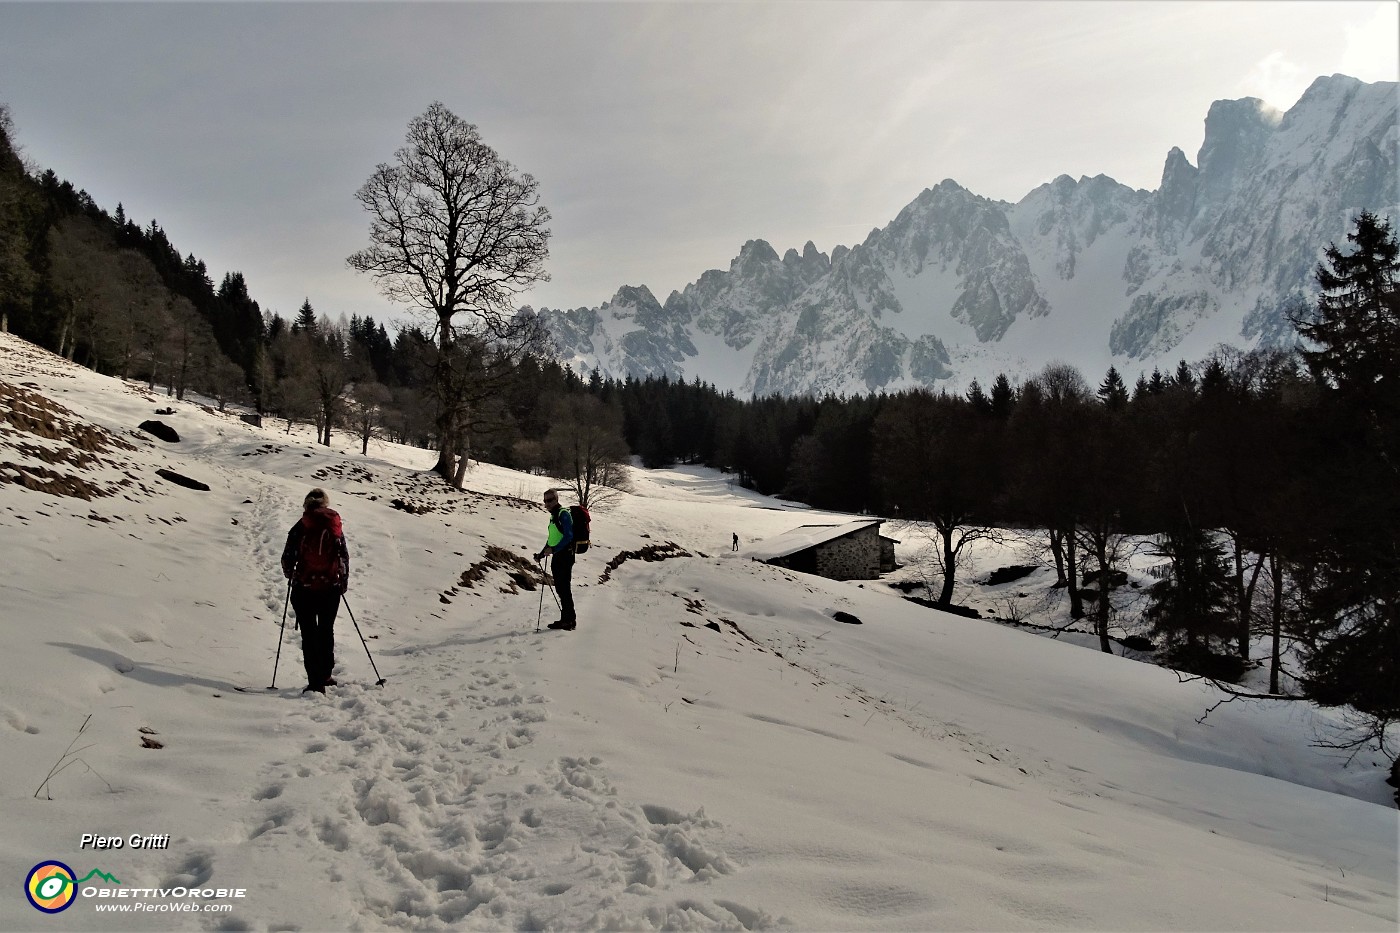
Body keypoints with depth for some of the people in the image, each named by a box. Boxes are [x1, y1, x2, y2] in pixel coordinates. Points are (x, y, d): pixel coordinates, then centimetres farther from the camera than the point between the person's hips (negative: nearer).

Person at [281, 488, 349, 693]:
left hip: (304, 588, -2)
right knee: (326, 631, 19)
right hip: (331, 588, 2)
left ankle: (315, 682, 1)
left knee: (309, 634, 5)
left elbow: (287, 558, -6)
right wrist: (344, 582, 14)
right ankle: (325, 675, 27)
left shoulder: (300, 528, -5)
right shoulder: (335, 528, 0)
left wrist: (291, 574, 16)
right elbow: (344, 557, 1)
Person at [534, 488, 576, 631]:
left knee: (564, 588, -9)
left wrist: (553, 549, -27)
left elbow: (568, 536, -21)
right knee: (560, 588, 10)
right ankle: (565, 619, 16)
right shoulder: (554, 516, 19)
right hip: (557, 556, 10)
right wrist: (541, 554, 20)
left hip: (565, 556, -10)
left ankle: (570, 620, -5)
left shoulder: (563, 514, -11)